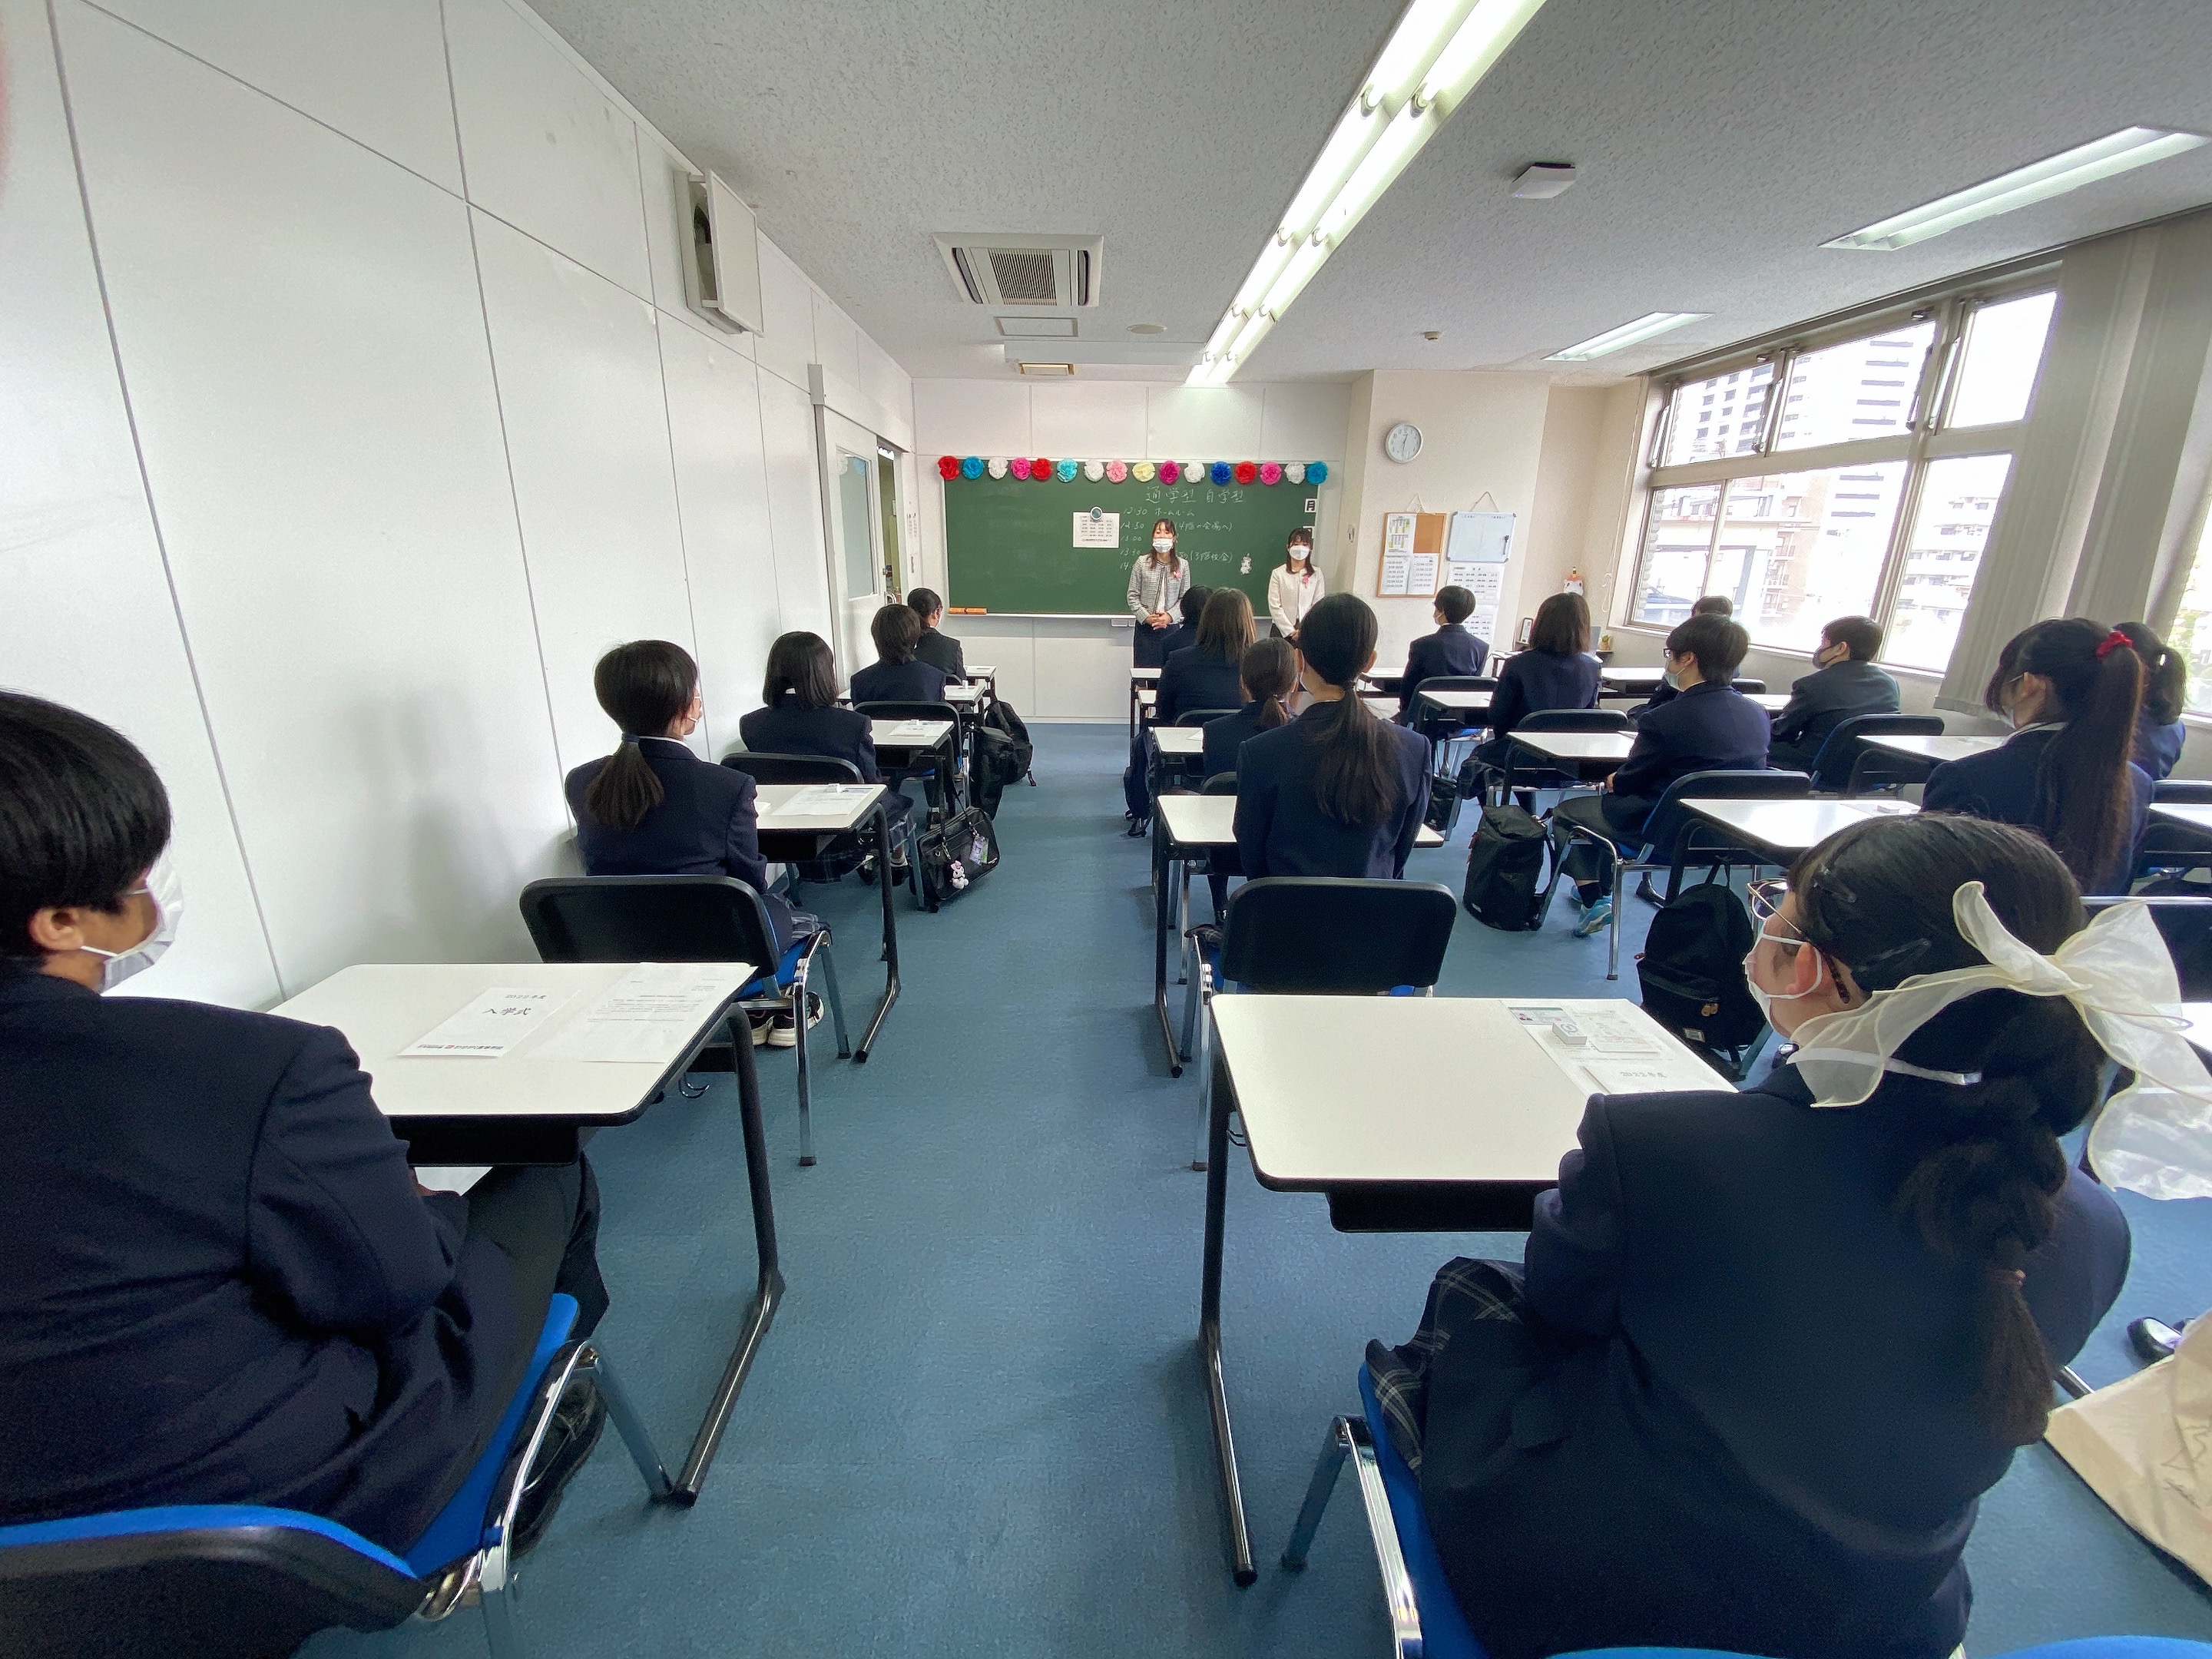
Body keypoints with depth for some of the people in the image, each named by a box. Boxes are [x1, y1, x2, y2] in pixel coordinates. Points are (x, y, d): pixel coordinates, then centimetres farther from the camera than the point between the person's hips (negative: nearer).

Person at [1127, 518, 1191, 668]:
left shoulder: (1182, 566, 3)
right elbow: (1133, 596, 0)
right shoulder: (1142, 563, 0)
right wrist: (1146, 617, -12)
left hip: (1171, 627, 1)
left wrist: (1170, 616, -13)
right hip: (1145, 628, -1)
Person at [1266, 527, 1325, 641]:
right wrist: (1291, 631, -11)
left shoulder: (1316, 574, 4)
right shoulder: (1278, 573, -2)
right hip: (1282, 630, -1)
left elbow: (1318, 606, 0)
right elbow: (1274, 606, -6)